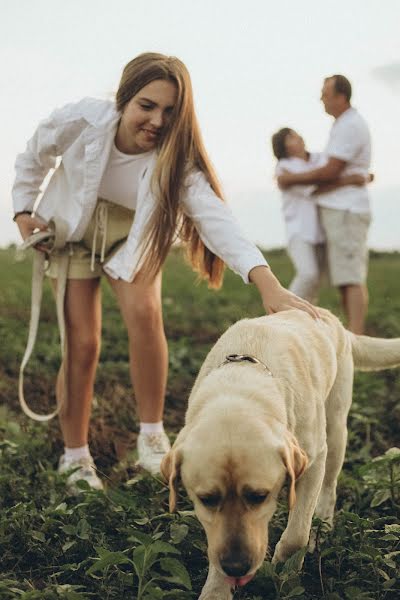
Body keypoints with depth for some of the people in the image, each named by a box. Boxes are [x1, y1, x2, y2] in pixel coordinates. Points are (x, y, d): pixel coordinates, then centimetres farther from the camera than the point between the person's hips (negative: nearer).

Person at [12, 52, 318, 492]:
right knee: (82, 343, -7)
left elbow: (214, 216, -44)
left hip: (132, 236, 0)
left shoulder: (175, 159, -28)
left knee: (144, 312, -25)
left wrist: (266, 282, -58)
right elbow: (33, 159, -5)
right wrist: (24, 210, -11)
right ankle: (75, 457, 10)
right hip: (72, 230, 0)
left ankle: (152, 438, -10)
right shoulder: (80, 121, -28)